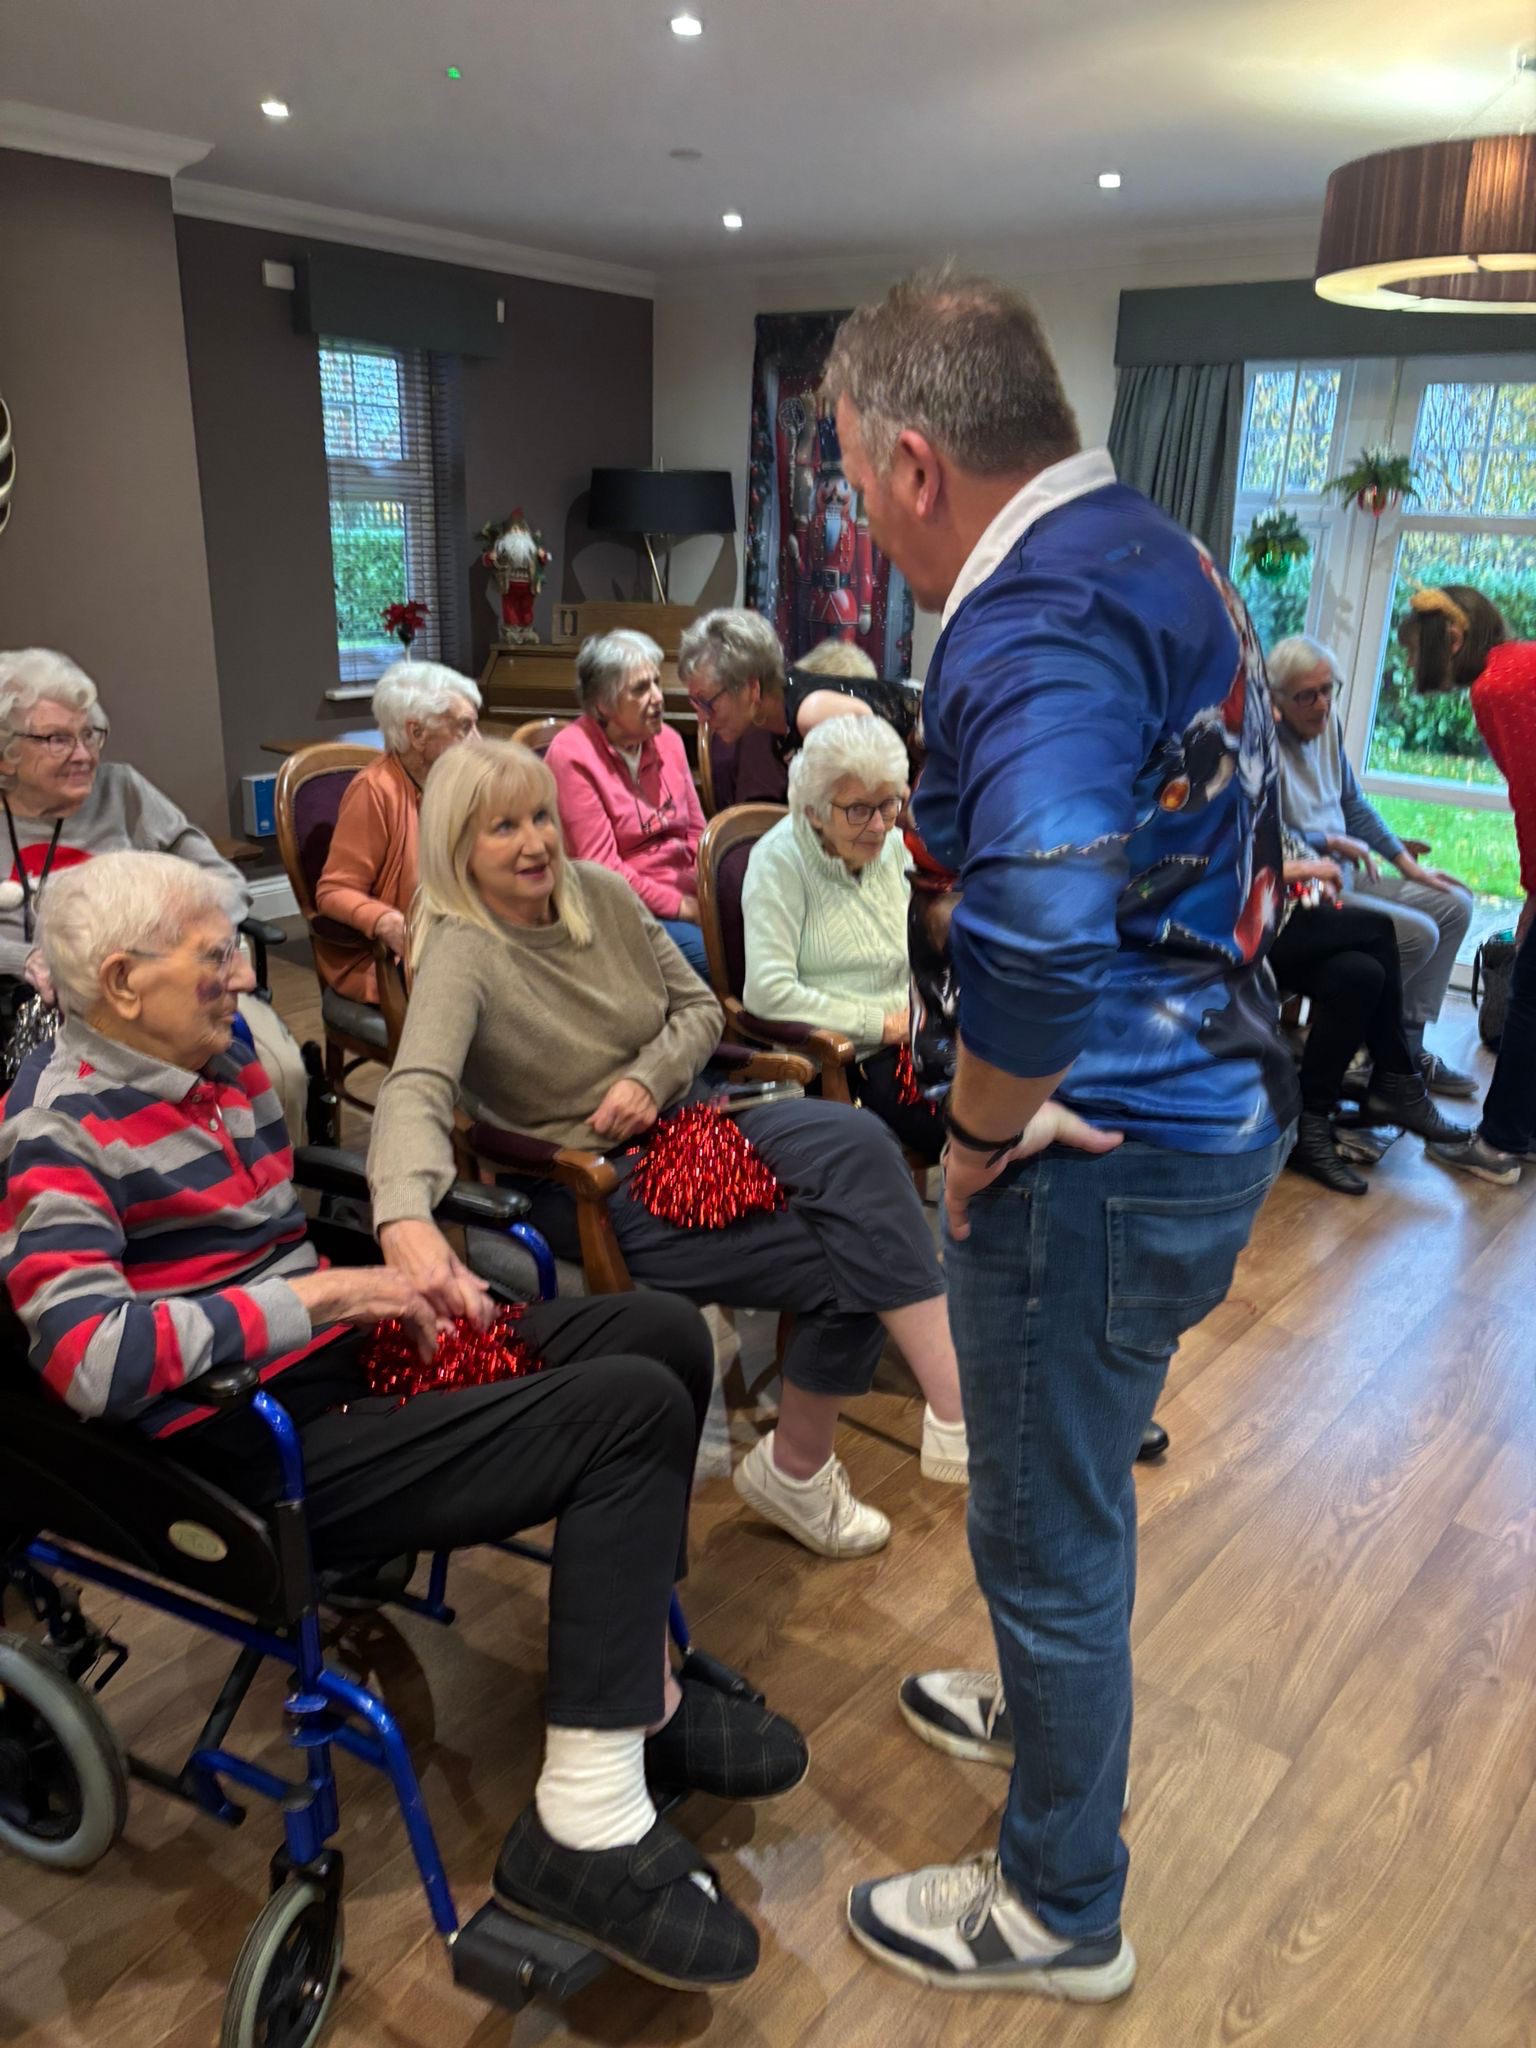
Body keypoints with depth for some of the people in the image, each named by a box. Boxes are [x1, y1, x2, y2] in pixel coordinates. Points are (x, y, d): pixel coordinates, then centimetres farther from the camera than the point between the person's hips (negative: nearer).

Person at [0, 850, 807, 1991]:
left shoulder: (225, 1062, 11)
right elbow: (92, 1360, -29)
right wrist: (323, 1295, -24)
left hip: (344, 1356, 9)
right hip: (264, 1460, -9)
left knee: (665, 1338, 5)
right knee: (634, 1408, -21)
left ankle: (638, 1690, 13)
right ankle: (585, 1827, -14)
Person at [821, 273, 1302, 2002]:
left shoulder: (1035, 628, -24)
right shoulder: (1151, 550, 9)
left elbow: (1036, 953, -39)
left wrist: (977, 1146, -21)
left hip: (1107, 1153, -10)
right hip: (1213, 1099, 10)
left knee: (1049, 1526, 10)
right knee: (1066, 1486, 29)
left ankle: (1060, 1912, 34)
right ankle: (1048, 1704, 55)